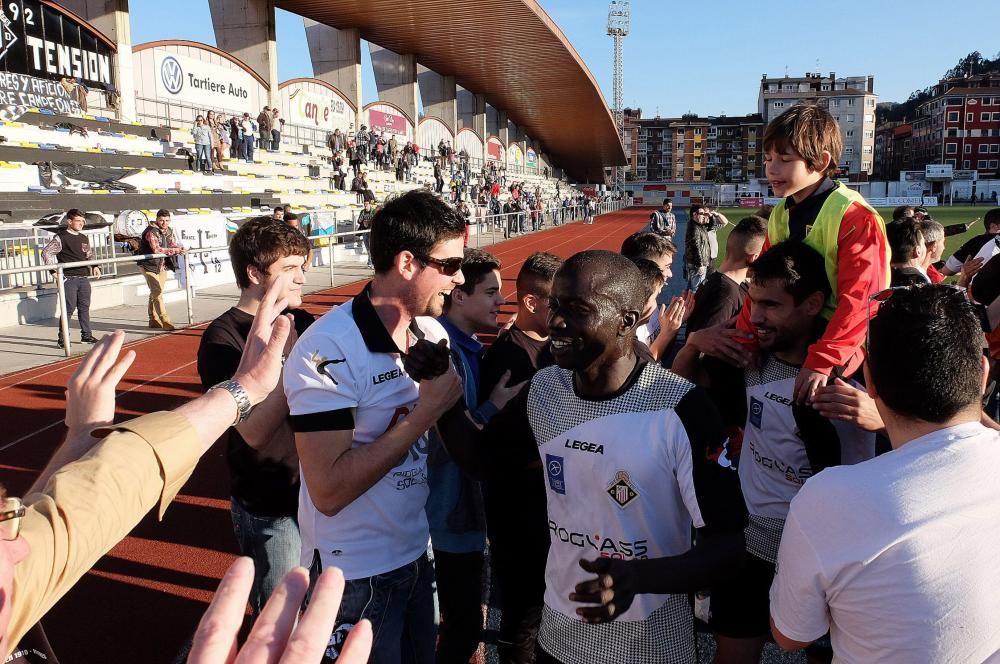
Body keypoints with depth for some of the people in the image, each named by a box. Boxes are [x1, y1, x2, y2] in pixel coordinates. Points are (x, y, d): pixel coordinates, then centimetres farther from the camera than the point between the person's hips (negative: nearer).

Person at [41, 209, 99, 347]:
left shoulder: (84, 238, 15)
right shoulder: (61, 237, -6)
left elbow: (90, 254, 29)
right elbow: (46, 252, -8)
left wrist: (94, 266, 13)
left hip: (84, 277, 6)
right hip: (68, 278, -6)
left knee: (85, 307, 10)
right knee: (69, 309, -5)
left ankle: (86, 335, 17)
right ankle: (62, 338, 3)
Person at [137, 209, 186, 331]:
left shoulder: (168, 231, 5)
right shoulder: (151, 232, -20)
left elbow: (173, 244, 9)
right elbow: (157, 249, -32)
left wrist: (181, 249, -14)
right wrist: (176, 250, -34)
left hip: (162, 265, 8)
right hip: (149, 265, -8)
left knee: (155, 293, 15)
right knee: (157, 293, -12)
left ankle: (153, 320, 24)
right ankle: (164, 321, -11)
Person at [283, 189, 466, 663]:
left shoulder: (433, 334, -1)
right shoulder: (329, 351, -23)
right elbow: (329, 491, -27)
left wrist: (451, 405, -12)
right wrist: (425, 411, -26)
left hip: (417, 553, 7)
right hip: (355, 574, -6)